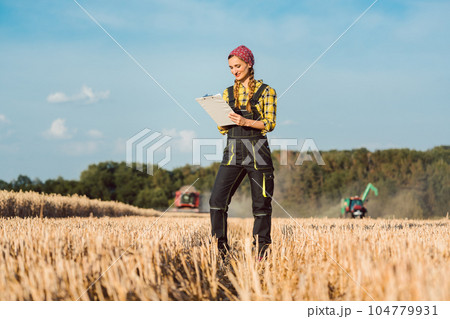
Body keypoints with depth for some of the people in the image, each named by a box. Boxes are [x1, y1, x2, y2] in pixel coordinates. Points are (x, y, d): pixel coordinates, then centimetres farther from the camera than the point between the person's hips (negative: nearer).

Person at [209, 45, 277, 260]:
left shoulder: (266, 91, 3)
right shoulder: (228, 93, 15)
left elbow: (270, 123, -6)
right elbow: (223, 128, 14)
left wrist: (245, 121, -19)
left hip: (257, 151, -3)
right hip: (232, 151, 3)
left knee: (261, 203, 0)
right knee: (217, 199, -9)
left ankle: (260, 252, 10)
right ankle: (221, 249, -2)